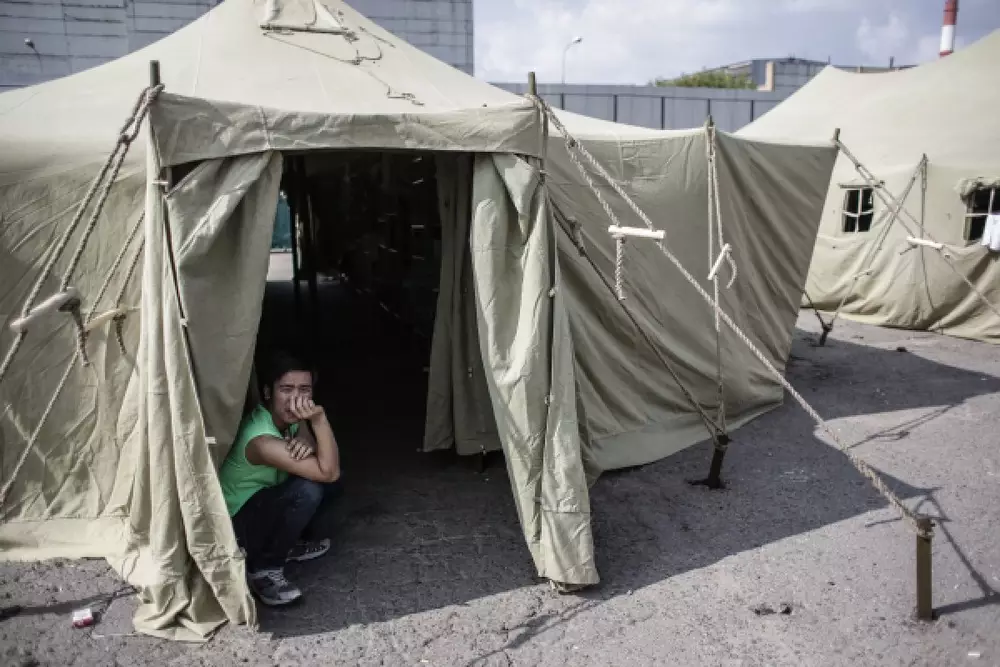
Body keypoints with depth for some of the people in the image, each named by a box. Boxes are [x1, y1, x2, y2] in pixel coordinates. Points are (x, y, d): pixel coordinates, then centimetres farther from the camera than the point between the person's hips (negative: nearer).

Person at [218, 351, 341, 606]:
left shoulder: (288, 416, -8)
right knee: (308, 490, -30)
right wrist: (319, 417, -45)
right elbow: (330, 472, -34)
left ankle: (289, 543, 11)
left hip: (264, 500, 9)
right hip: (237, 524, -9)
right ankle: (264, 568, -11)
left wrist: (306, 443, -30)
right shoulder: (261, 441, -34)